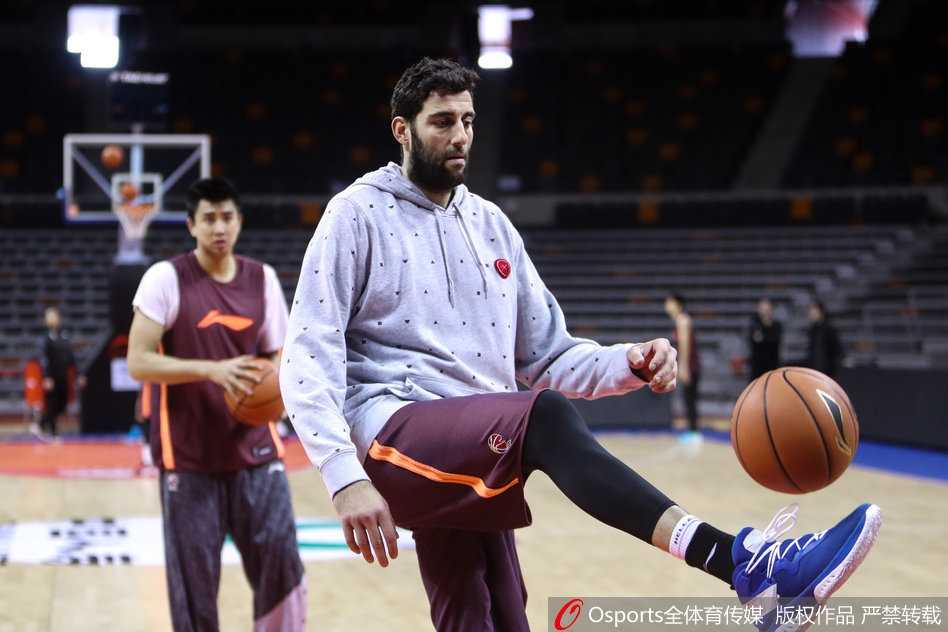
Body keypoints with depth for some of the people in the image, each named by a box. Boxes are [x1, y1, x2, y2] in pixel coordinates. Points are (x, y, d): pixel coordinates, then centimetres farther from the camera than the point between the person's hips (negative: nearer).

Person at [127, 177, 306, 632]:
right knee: (193, 575, 2)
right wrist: (212, 370, -24)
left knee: (281, 558, -2)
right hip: (188, 456, -3)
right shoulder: (165, 278, -7)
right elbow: (138, 362, -12)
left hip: (253, 449, 3)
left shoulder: (263, 278, 6)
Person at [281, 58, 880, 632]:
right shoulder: (359, 214, 2)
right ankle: (744, 561, -49)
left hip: (471, 460, 7)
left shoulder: (491, 224, 19)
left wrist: (628, 363, -4)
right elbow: (309, 360, -6)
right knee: (545, 417, -33)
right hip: (392, 431, -7)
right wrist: (346, 478, -20)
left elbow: (549, 356, 18)